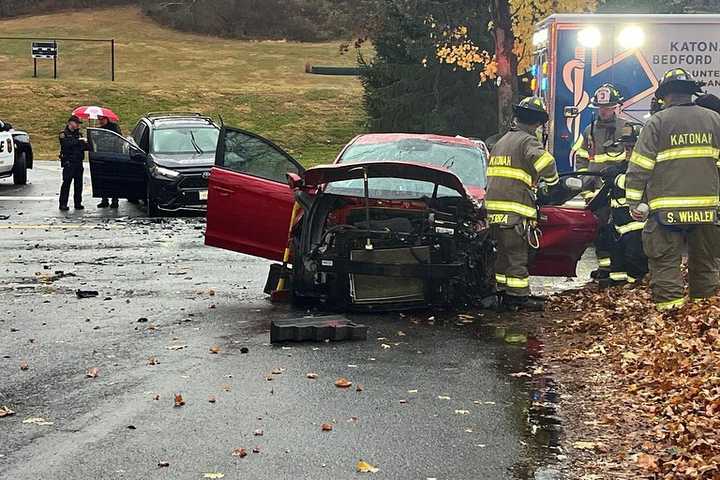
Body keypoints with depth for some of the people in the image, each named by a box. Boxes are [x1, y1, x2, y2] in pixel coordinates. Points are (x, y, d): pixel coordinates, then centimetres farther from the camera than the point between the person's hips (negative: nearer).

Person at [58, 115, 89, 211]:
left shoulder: (78, 134, 19)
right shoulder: (64, 134, -1)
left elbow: (83, 147, 18)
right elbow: (66, 144, -19)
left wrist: (86, 144, -4)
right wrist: (78, 141, -22)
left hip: (78, 162, 6)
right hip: (68, 163, -6)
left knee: (78, 183, 6)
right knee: (66, 183, -7)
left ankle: (78, 203, 12)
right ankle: (63, 204, -6)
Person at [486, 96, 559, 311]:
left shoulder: (502, 141, 22)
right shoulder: (528, 141, -7)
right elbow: (545, 162, -25)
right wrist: (552, 179, -4)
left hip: (494, 207, 8)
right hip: (514, 209, -8)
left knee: (504, 252, 15)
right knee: (517, 255, -4)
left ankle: (504, 293, 19)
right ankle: (519, 296, -1)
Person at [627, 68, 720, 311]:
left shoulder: (657, 122, -3)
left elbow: (639, 166, -5)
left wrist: (635, 202, 1)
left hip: (667, 207, -4)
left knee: (666, 261, 1)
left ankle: (669, 303, -5)